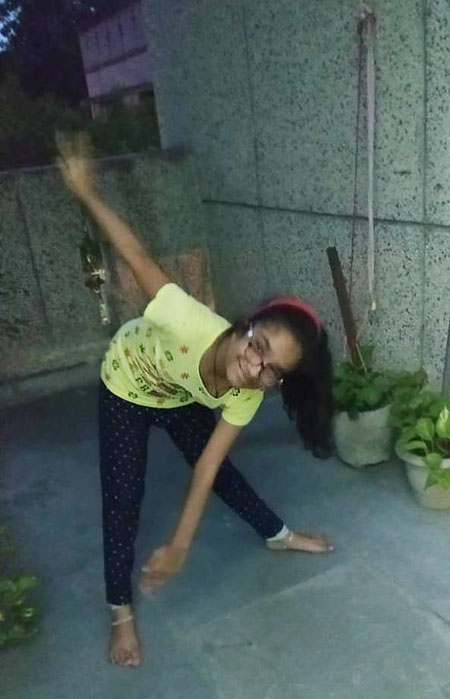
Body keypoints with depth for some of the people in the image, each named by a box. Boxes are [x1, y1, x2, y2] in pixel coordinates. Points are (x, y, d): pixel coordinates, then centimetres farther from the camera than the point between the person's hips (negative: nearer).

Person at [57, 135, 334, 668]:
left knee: (222, 471, 15)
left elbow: (207, 468, -23)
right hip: (126, 387, -3)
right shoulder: (193, 325, -46)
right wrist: (85, 192, -30)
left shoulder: (246, 396, -30)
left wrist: (179, 547, -23)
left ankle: (278, 536, 42)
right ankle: (120, 612, 15)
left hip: (182, 398, 3)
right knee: (123, 499, -3)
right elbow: (139, 258, -34)